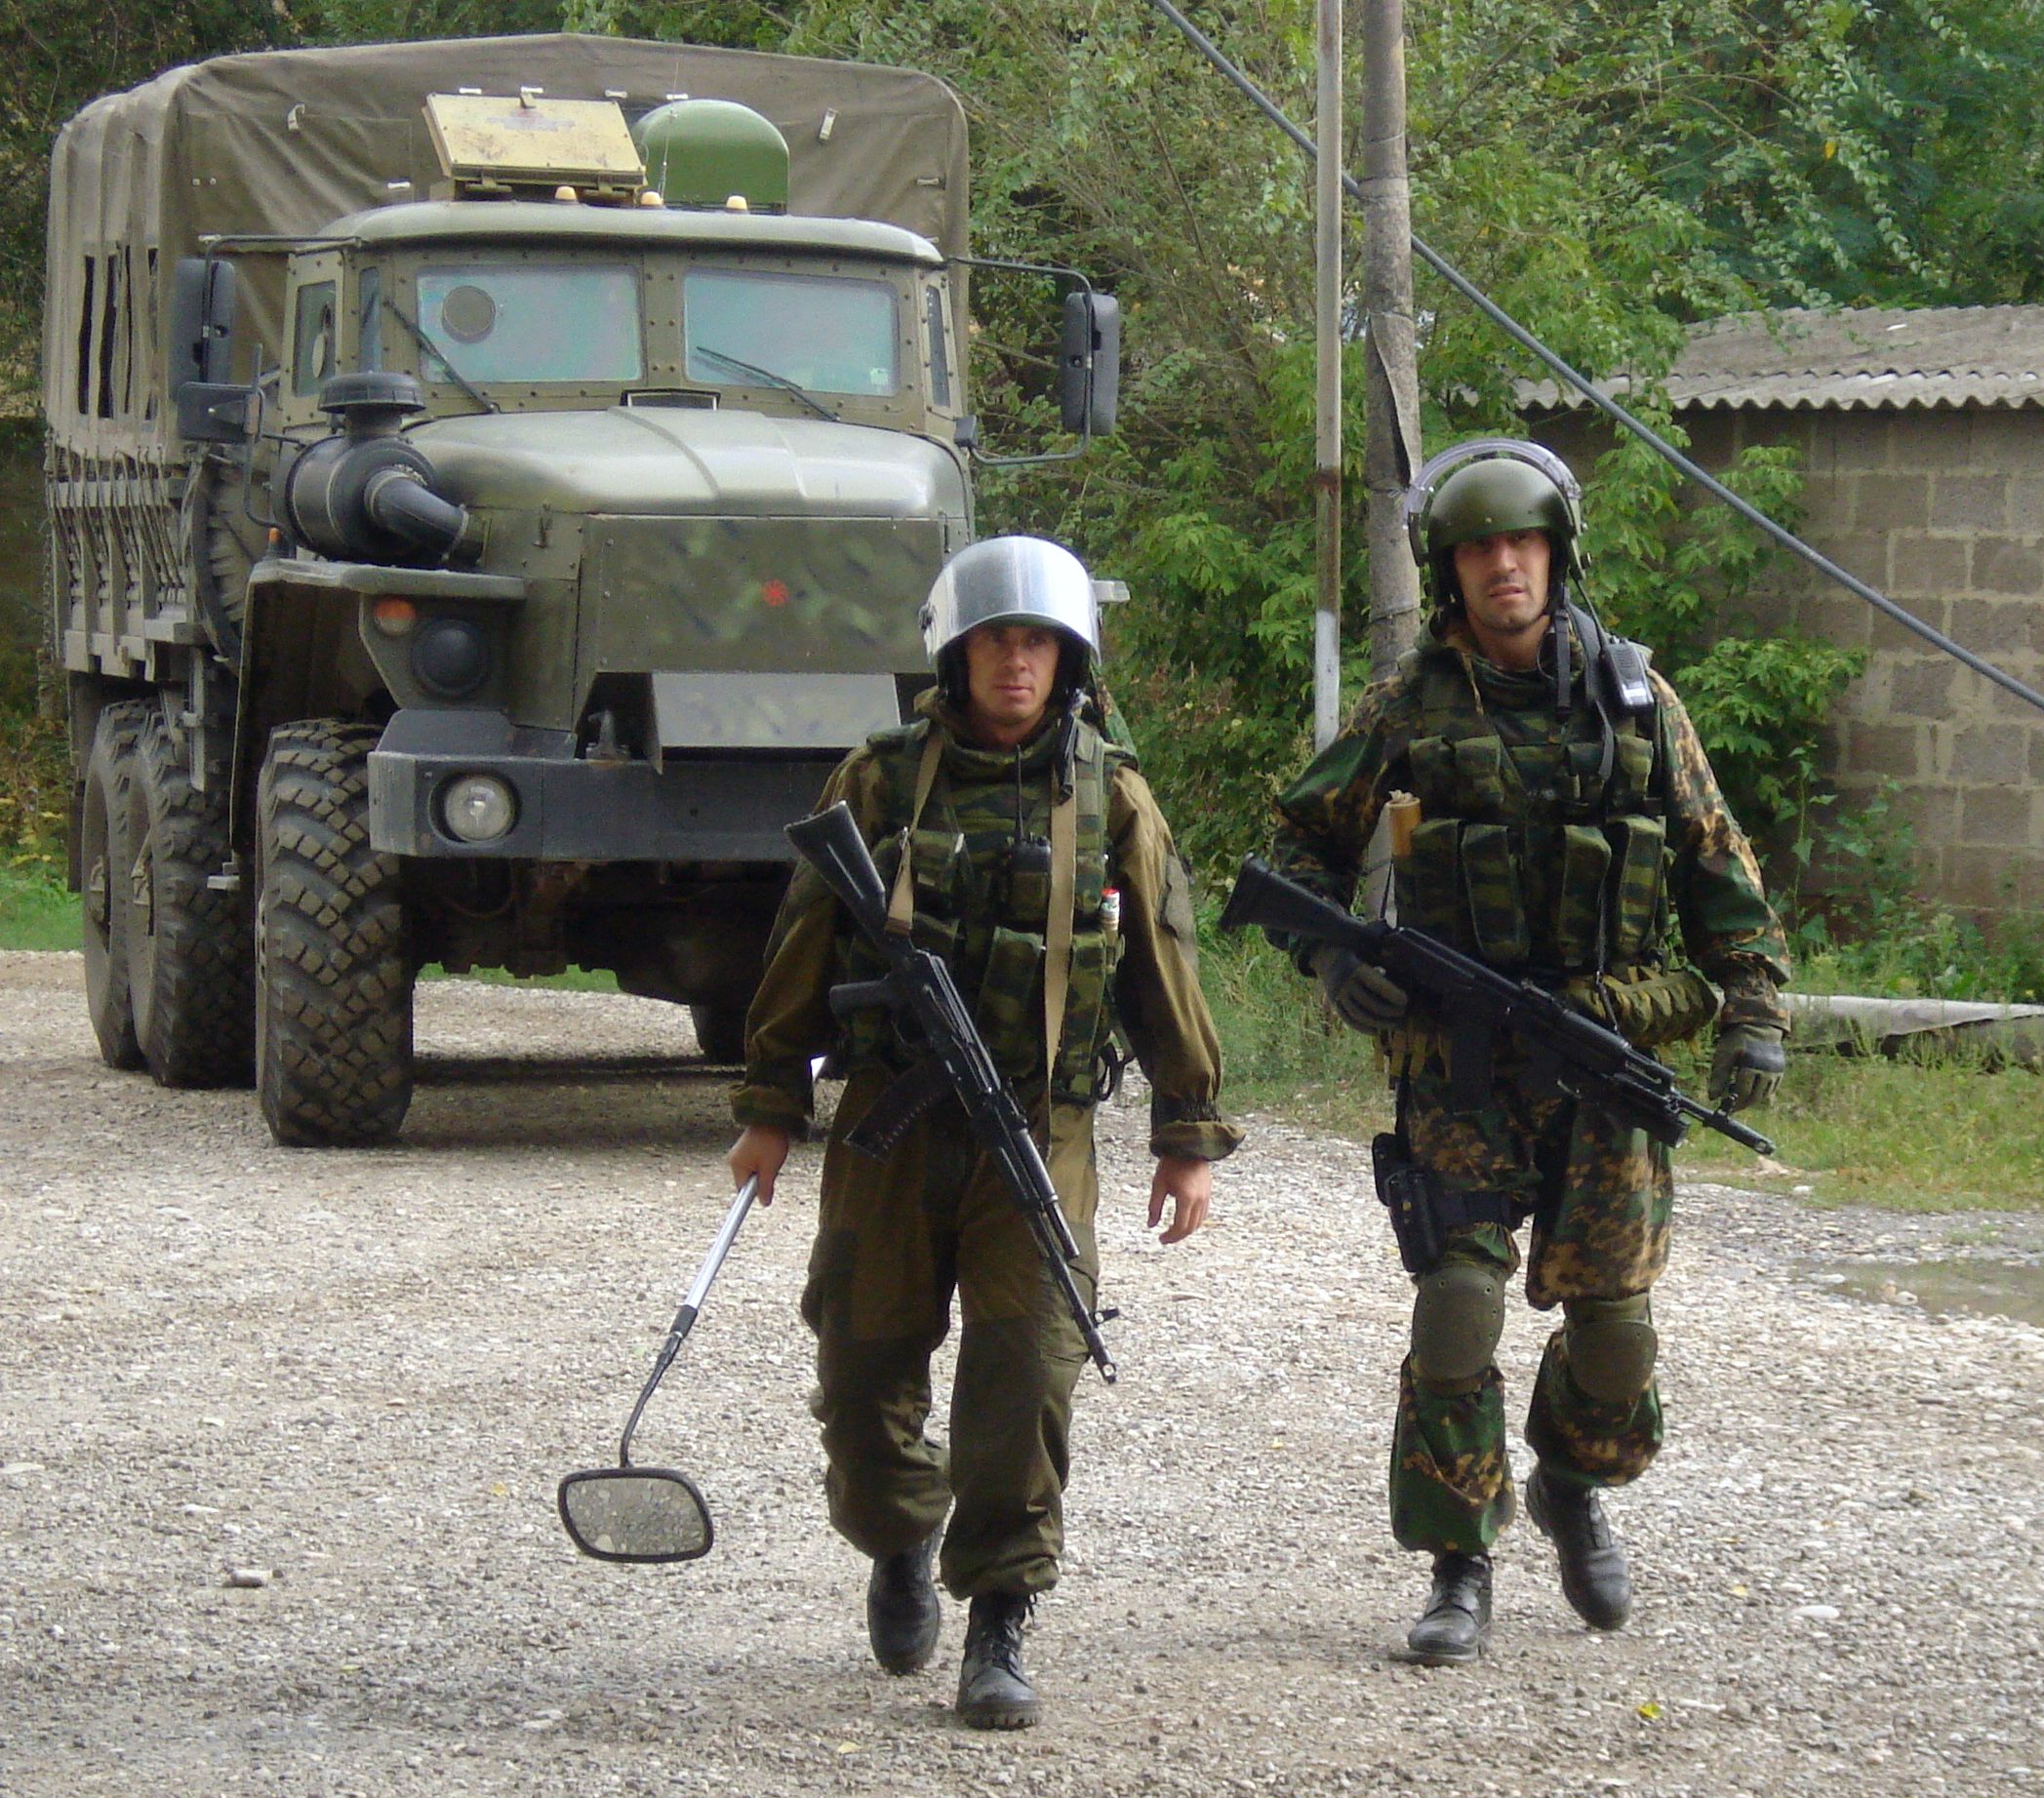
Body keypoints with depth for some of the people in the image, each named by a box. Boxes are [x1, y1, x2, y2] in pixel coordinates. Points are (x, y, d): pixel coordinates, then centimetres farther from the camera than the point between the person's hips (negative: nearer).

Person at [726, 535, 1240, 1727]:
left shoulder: (1112, 799, 5)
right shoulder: (881, 782, 4)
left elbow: (1165, 972, 8)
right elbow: (804, 947, 8)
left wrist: (1190, 1137, 6)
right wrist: (770, 1109, 6)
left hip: (1040, 1133, -1)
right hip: (890, 1125, 1)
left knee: (1027, 1370, -11)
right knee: (866, 1366, 5)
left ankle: (1001, 1628, -4)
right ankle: (900, 1551, 34)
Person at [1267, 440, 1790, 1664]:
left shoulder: (1633, 695, 5)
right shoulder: (1410, 706, 3)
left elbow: (1718, 865, 10)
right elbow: (1306, 842, 12)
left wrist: (1755, 1014, 2)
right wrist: (1332, 958, -5)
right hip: (1460, 1061, -1)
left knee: (1612, 1319, 2)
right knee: (1457, 1310, -11)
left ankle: (1574, 1485, 33)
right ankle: (1461, 1574, -2)